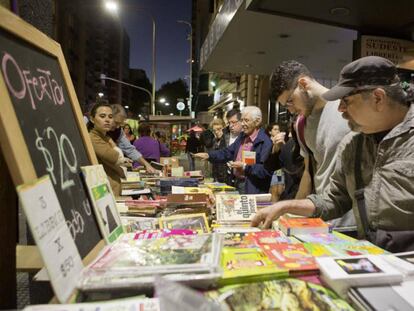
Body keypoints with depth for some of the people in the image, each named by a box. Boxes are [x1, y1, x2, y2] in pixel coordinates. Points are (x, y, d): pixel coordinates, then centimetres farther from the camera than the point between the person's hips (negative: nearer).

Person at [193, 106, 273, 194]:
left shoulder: (265, 142, -17)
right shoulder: (242, 136, 10)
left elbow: (266, 170, -22)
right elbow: (227, 152, 13)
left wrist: (244, 167, -23)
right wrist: (208, 155, 0)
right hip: (238, 184, 7)